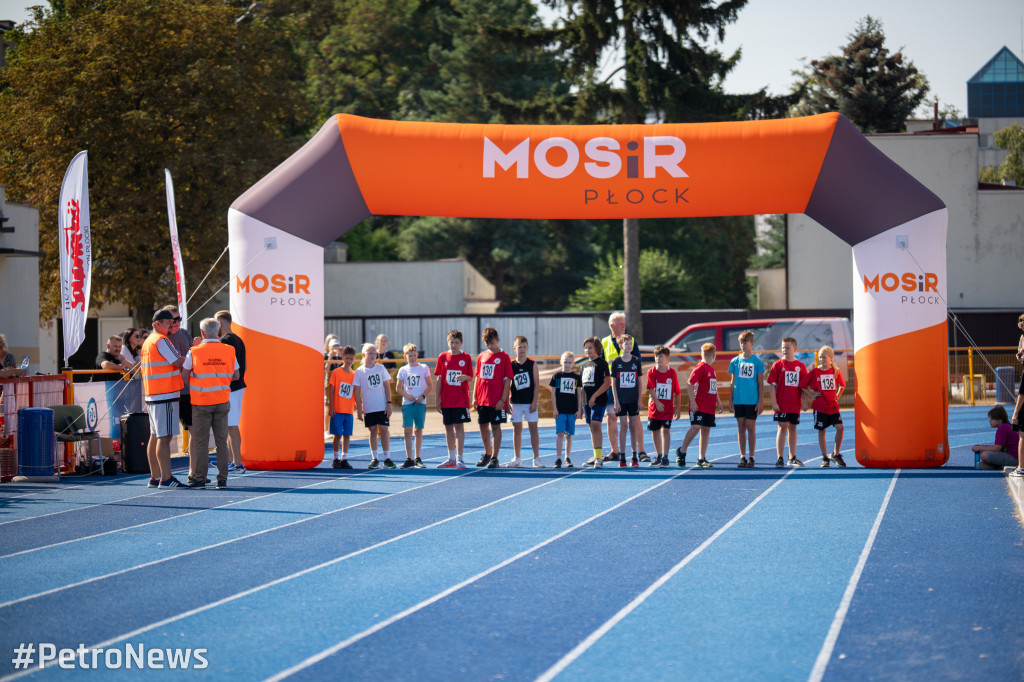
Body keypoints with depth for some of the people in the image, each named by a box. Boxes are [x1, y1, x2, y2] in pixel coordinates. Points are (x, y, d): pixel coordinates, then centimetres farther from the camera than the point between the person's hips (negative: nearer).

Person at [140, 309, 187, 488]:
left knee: (155, 436, 10)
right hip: (165, 396, -10)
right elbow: (180, 362, -12)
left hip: (152, 396, 10)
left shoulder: (148, 341, 19)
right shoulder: (161, 341, -12)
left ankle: (155, 477, 13)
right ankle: (166, 478, -13)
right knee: (164, 437, -11)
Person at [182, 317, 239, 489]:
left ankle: (199, 478, 5)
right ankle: (222, 479, 5)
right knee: (221, 441, 6)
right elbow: (235, 376, 7)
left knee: (201, 441, 3)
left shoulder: (194, 352, -6)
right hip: (222, 401, 2)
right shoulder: (229, 351, 1)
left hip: (201, 402, -2)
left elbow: (184, 376, -4)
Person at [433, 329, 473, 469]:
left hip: (461, 399, -3)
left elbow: (470, 377, 3)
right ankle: (451, 459, 19)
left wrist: (464, 377, -21)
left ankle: (459, 459, -5)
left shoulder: (466, 358, 0)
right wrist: (437, 399, 4)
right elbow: (439, 379, 7)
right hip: (446, 400, 3)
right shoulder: (443, 357, 5)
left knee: (459, 426, -7)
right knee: (448, 427, 9)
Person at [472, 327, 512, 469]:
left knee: (495, 426, -3)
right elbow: (478, 377, 14)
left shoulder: (504, 357, -4)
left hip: (496, 400, -5)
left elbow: (507, 380, -6)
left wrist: (503, 399, -12)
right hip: (482, 400, 5)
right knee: (483, 426, 12)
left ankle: (494, 458, 1)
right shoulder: (481, 357, 10)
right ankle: (487, 454, 28)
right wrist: (474, 397, 8)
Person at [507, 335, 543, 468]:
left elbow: (536, 384, -2)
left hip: (530, 402, -2)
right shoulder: (511, 365, 3)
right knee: (517, 428, 6)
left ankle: (536, 458, 4)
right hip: (516, 402, 2)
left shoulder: (532, 364, 0)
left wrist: (534, 402, -9)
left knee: (533, 428, -1)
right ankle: (517, 458, 13)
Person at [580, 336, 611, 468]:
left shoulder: (602, 363, -5)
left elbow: (607, 383, -12)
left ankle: (598, 458, -19)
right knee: (592, 428, 11)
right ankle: (596, 457, 18)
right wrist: (580, 405, 18)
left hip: (599, 400, -7)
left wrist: (594, 396, -17)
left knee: (595, 425, -16)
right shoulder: (584, 365, 16)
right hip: (587, 401, 7)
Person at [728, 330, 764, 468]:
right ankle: (743, 457, 12)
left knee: (751, 427, -1)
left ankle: (751, 457, 5)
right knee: (741, 428, 6)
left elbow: (761, 383, 0)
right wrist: (730, 400, 7)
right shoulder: (735, 361, 7)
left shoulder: (757, 361, -1)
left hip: (752, 400, -3)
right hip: (738, 400, 3)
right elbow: (733, 382, 12)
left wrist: (761, 401, -5)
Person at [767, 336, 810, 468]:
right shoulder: (778, 365, -3)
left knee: (793, 428, 11)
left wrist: (804, 401, 3)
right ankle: (780, 458, -3)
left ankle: (792, 458, 19)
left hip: (795, 405, 3)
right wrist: (774, 403, -12)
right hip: (781, 405, -3)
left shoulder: (800, 366, 6)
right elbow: (772, 385, -5)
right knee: (782, 428, -6)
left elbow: (804, 385, 11)